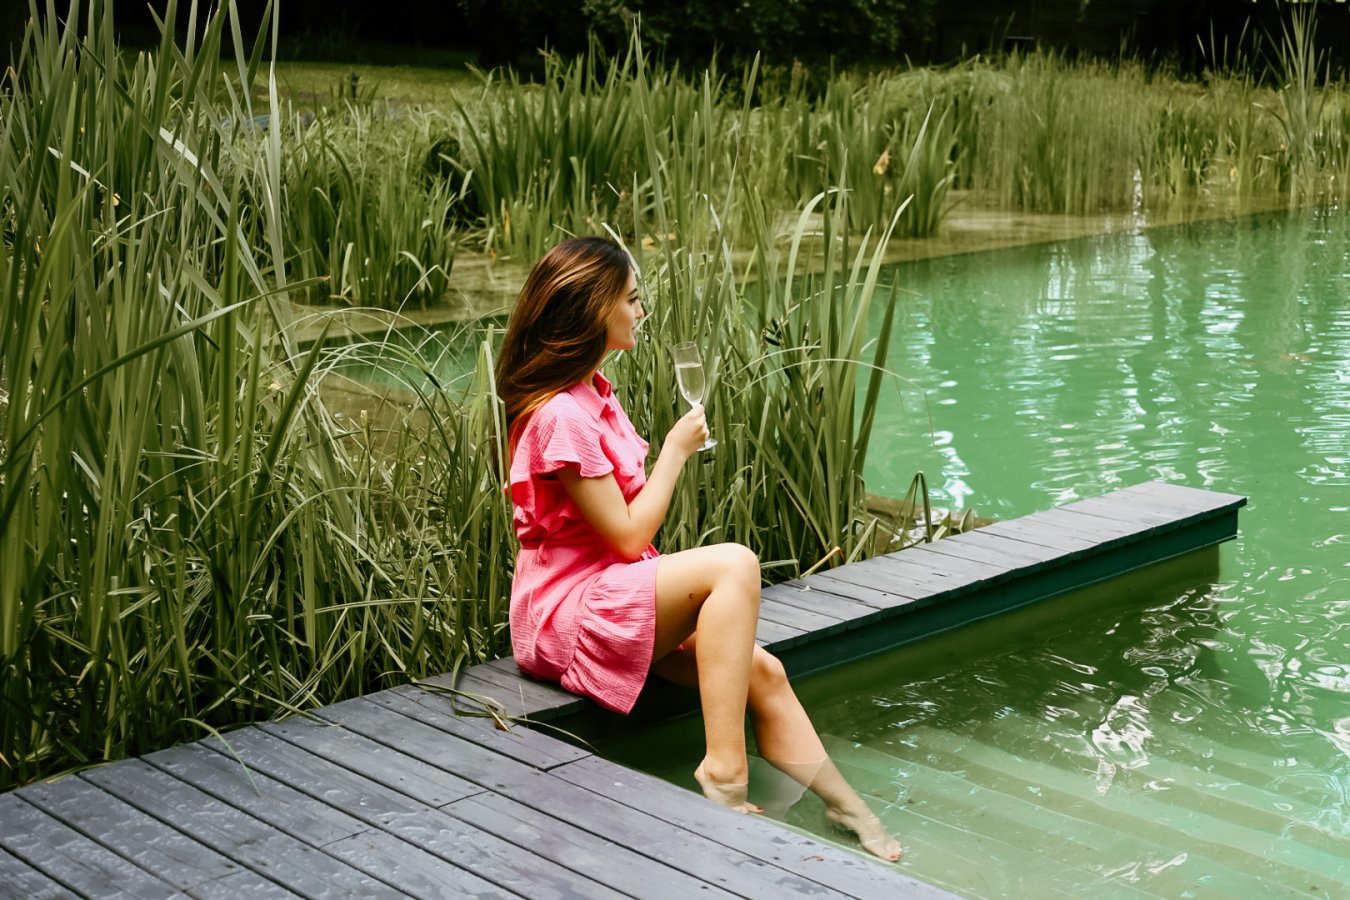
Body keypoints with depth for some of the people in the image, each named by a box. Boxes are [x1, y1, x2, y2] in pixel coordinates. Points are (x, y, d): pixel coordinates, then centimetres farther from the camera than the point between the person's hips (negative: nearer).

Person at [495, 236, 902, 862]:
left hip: (610, 589, 9)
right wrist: (676, 450, -9)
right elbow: (627, 535, -18)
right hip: (566, 612, -9)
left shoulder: (591, 392, 13)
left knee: (761, 672, -7)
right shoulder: (560, 416, -19)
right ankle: (723, 771, -28)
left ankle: (854, 817, -1)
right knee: (733, 565, -28)